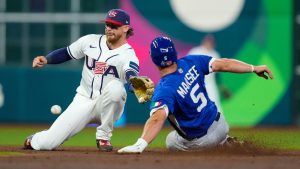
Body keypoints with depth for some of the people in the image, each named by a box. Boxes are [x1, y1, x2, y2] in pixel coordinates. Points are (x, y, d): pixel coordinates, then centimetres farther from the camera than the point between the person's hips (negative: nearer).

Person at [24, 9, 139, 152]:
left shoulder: (128, 54, -13)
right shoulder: (90, 41, 0)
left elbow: (133, 79, -33)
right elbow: (66, 53, 13)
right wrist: (45, 59, -7)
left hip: (108, 107, -2)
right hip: (83, 101, 2)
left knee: (115, 86, -38)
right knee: (47, 144, -13)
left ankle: (103, 136, -16)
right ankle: (35, 140, 29)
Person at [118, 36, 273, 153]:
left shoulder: (164, 90, -29)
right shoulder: (190, 63, -12)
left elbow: (158, 118, -44)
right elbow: (222, 64, -9)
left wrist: (140, 145, -56)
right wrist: (254, 68, 1)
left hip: (200, 140, -7)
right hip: (220, 123, 7)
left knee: (171, 141, 26)